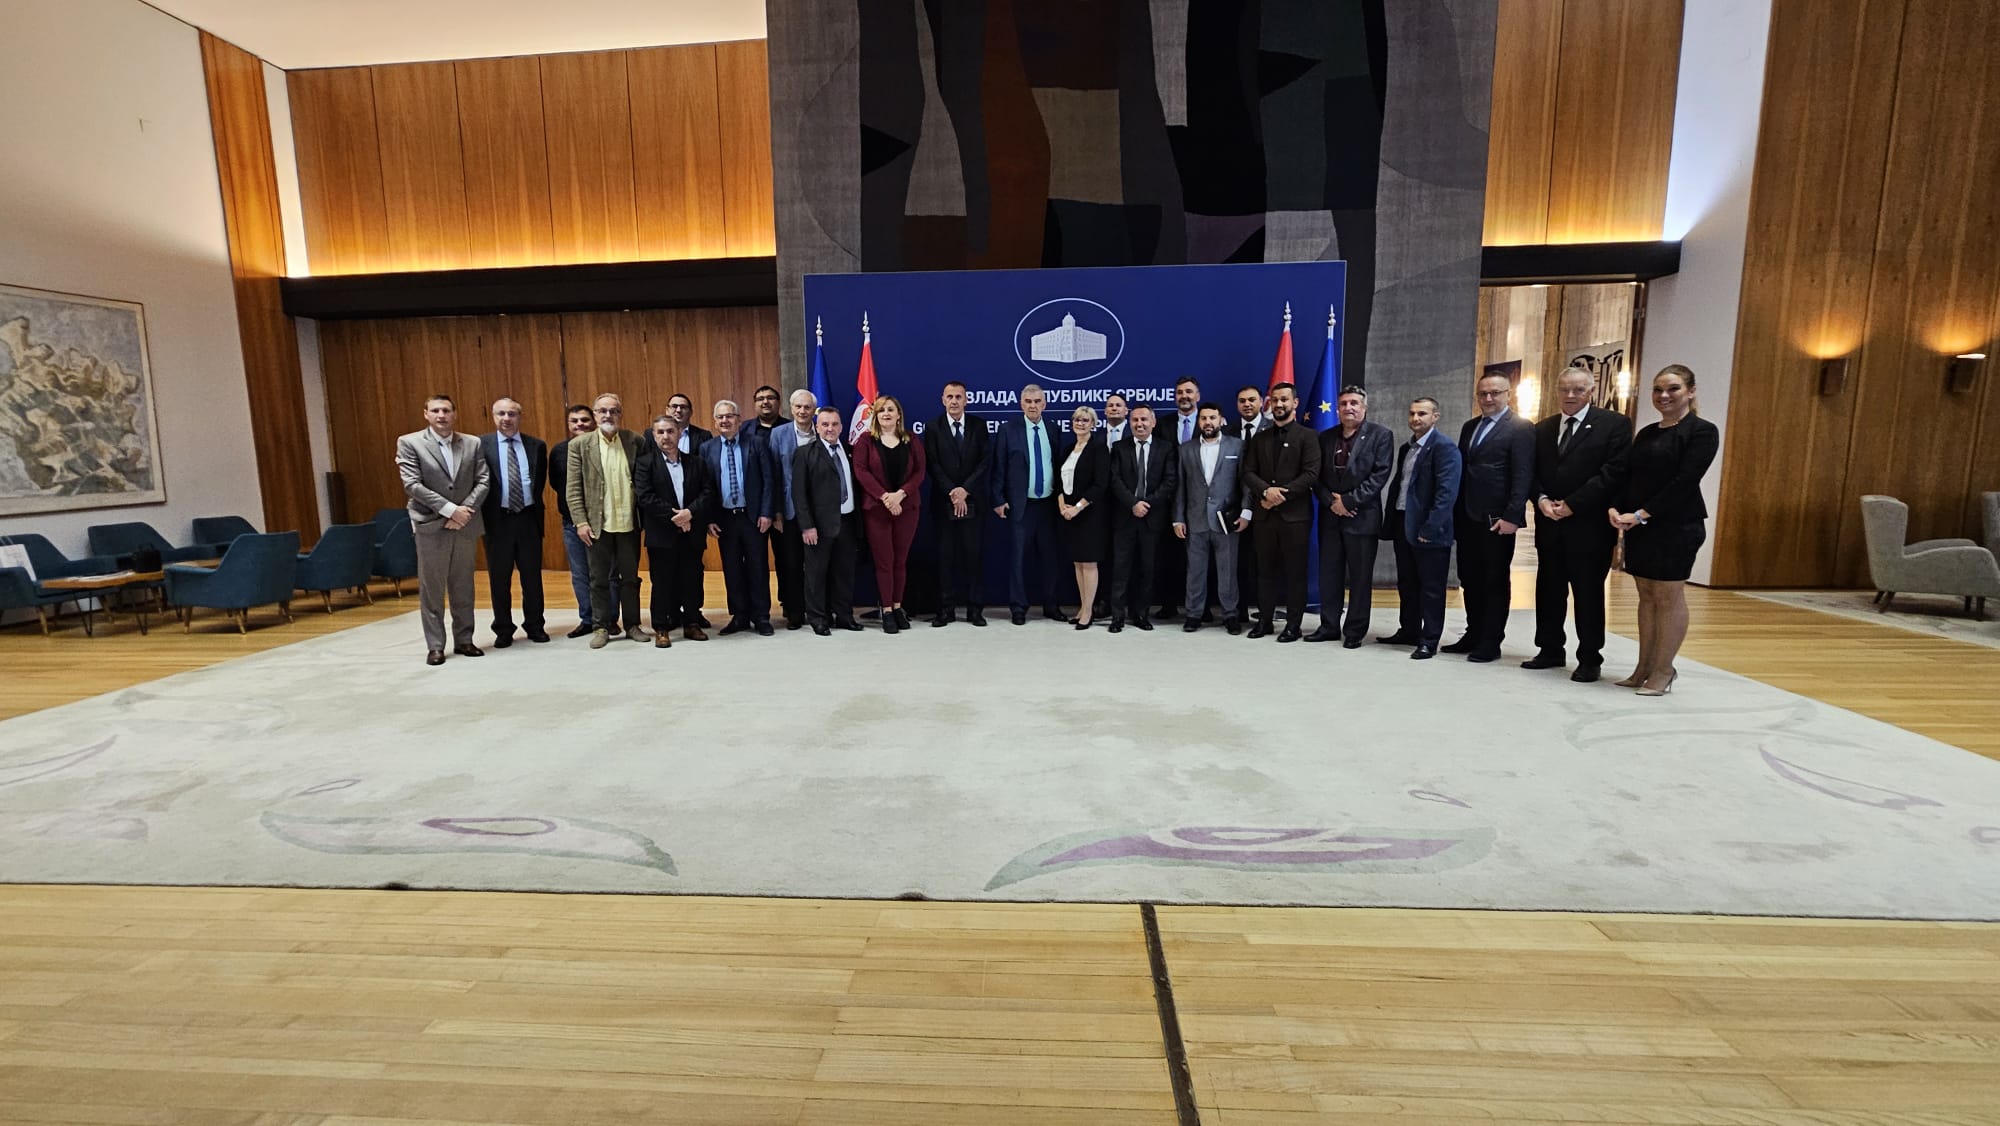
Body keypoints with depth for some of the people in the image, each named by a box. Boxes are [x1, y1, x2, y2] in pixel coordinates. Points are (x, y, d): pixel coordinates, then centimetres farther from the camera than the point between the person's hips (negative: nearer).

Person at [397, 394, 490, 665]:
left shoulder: (473, 443, 7)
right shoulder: (409, 443, -1)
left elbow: (484, 481, 2)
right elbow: (412, 485, -10)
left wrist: (466, 510, -12)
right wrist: (450, 509, -17)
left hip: (466, 526, 3)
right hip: (431, 526, -3)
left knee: (463, 588, 10)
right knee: (431, 590, 3)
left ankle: (463, 640, 18)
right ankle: (435, 646, 10)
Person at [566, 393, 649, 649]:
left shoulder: (636, 442, 2)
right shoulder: (579, 445, 0)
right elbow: (573, 488, -1)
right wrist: (581, 522, -7)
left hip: (629, 524, 1)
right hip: (598, 525, -1)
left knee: (630, 577, 9)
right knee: (599, 579, 8)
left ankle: (632, 625, 20)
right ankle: (601, 627, 18)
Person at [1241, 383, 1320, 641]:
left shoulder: (1307, 436, 1)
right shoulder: (1259, 438, 13)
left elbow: (1311, 474, -9)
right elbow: (1248, 472, 5)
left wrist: (1281, 495, -14)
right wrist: (1267, 490, -14)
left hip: (1295, 514, -4)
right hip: (1264, 514, 4)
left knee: (1295, 572, 2)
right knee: (1265, 570, 9)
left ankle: (1293, 625, 10)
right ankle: (1265, 620, 18)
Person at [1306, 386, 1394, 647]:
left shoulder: (1380, 435, -1)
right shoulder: (1325, 437, 11)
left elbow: (1379, 475, -10)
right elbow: (1317, 476, 8)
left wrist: (1348, 500, -15)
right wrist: (1330, 501, -8)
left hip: (1362, 516, -4)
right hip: (1330, 516, 4)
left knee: (1360, 577, 2)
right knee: (1329, 574, 8)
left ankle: (1355, 631, 12)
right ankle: (1329, 626, 18)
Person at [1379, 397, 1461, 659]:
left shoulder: (1444, 447, -11)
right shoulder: (1407, 448, 15)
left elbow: (1447, 492, -19)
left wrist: (1429, 528, -22)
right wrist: (1390, 522, 10)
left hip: (1428, 529, -8)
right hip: (1403, 524, 8)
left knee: (1431, 587, 2)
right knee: (1406, 584, 16)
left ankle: (1429, 641, 11)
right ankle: (1409, 631, 28)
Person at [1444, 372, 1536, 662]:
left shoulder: (1520, 427, -5)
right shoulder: (1469, 427, 15)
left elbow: (1523, 476, -12)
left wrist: (1512, 516, -19)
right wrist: (1455, 514, 9)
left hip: (1496, 519, -6)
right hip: (1466, 518, 6)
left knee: (1496, 582, 4)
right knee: (1469, 580, 11)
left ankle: (1491, 643, 12)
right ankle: (1473, 635, 22)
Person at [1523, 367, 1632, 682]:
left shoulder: (1615, 424, -2)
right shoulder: (1542, 428, 13)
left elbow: (1614, 472, -11)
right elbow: (1532, 472, 11)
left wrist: (1572, 504, -15)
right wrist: (1541, 499, -8)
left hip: (1589, 524, -4)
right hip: (1549, 524, 5)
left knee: (1588, 593, 3)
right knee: (1548, 591, 10)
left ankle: (1589, 659, 13)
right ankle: (1550, 650, 21)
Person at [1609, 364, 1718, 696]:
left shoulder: (1702, 431, -6)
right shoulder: (1646, 433, 14)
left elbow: (1685, 481, -15)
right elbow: (1627, 475, 10)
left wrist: (1641, 514, -21)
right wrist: (1614, 508, -8)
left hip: (1676, 526, -7)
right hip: (1639, 527, 7)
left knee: (1669, 596, -1)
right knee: (1647, 595, 10)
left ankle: (1663, 671, 6)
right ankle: (1644, 667, 16)